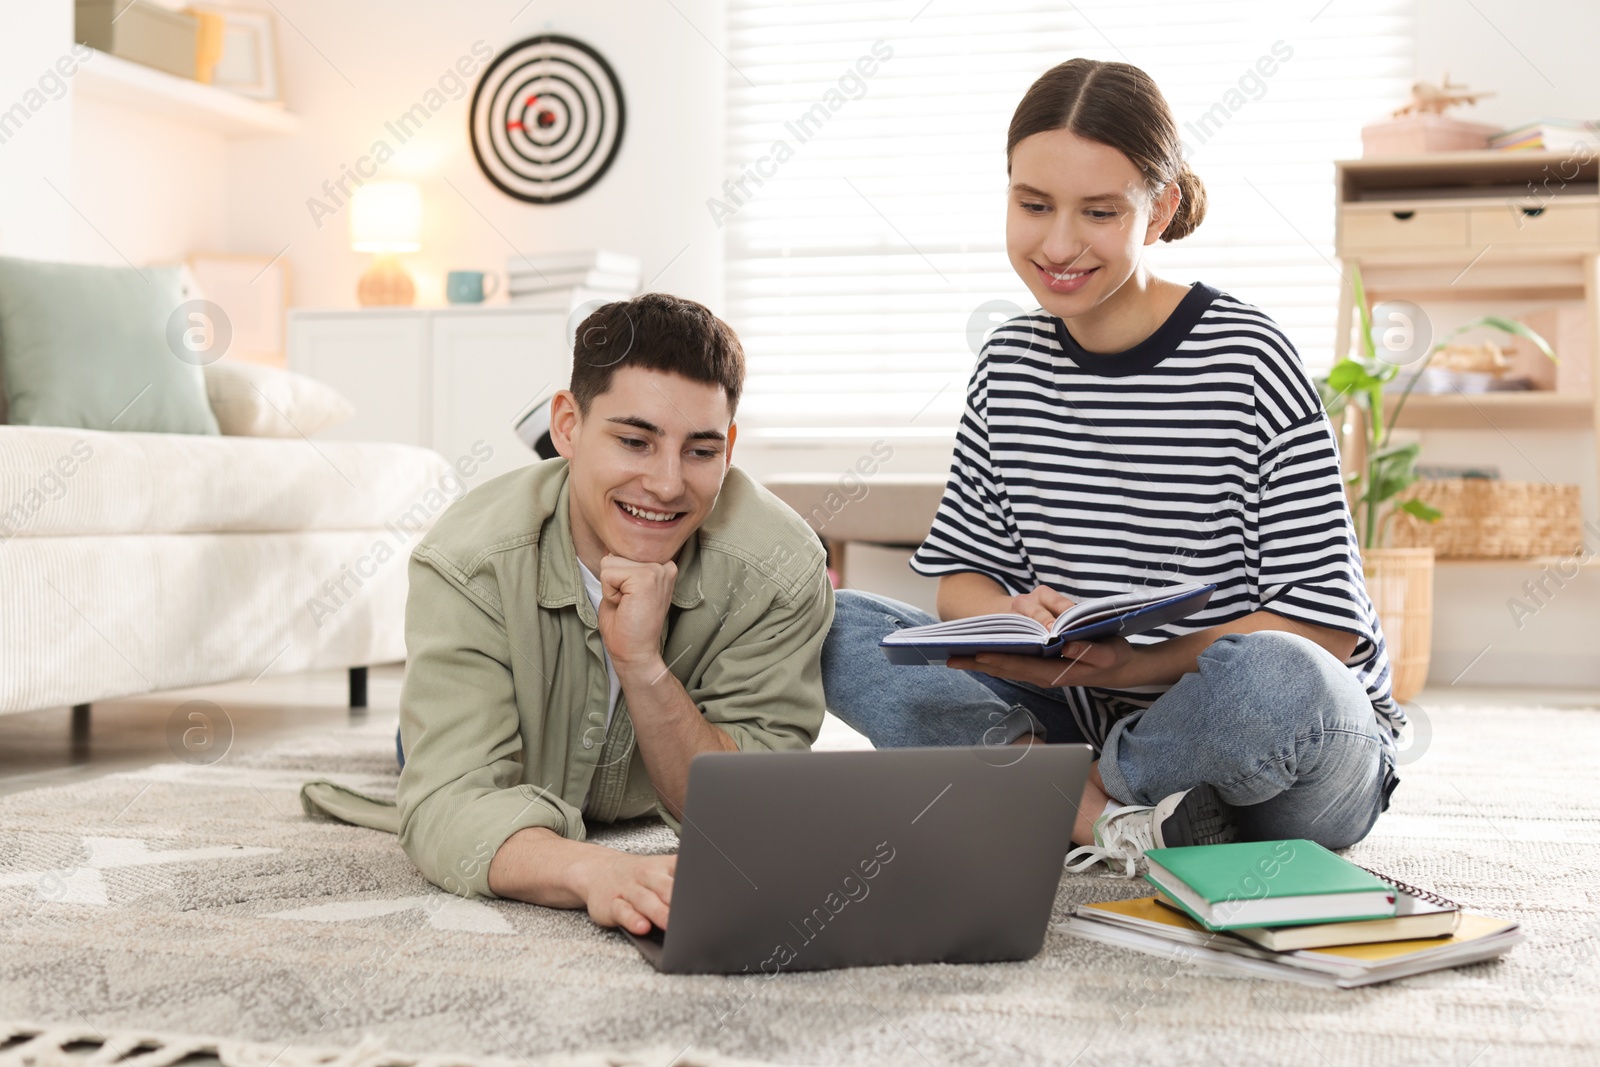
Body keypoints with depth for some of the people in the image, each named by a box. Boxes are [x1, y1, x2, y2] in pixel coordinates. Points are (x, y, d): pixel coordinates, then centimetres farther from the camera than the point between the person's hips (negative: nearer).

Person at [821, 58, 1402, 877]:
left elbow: (1329, 625, -16)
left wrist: (1134, 663, -28)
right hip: (1086, 714, 5)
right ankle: (1116, 818, -20)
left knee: (1269, 681, -41)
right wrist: (1014, 625, -18)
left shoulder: (1247, 362, -13)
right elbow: (960, 571, 6)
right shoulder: (1009, 365, 3)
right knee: (833, 628, -10)